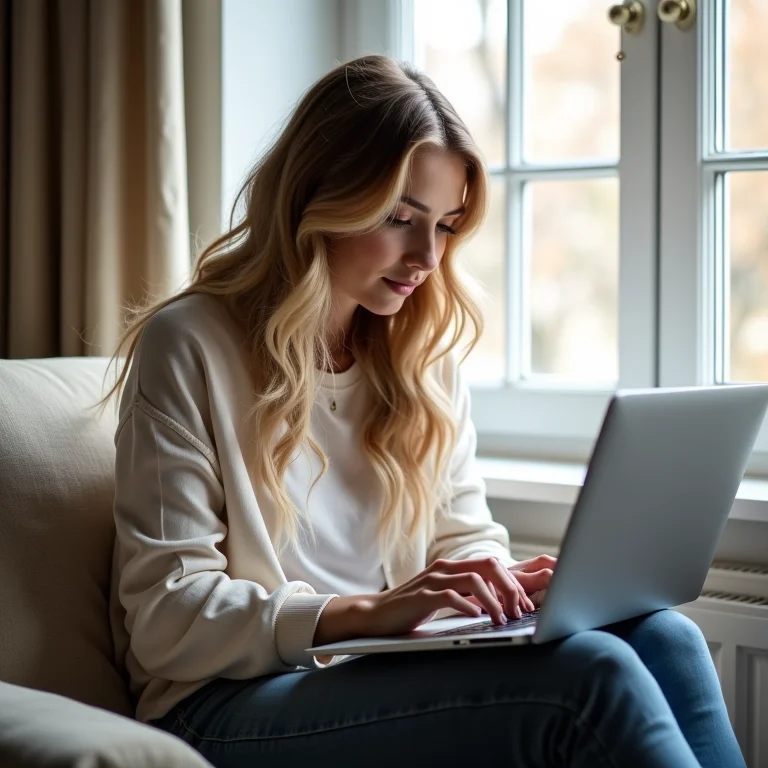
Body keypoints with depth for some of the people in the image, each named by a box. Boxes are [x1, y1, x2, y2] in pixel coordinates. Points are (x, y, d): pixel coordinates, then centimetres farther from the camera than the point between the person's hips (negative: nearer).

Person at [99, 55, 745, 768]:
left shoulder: (425, 351, 13)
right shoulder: (188, 347, -6)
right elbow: (166, 617, -11)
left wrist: (508, 581, -9)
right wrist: (368, 613, -24)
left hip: (386, 677, 6)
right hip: (231, 703, -6)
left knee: (661, 638, -23)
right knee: (589, 675, -28)